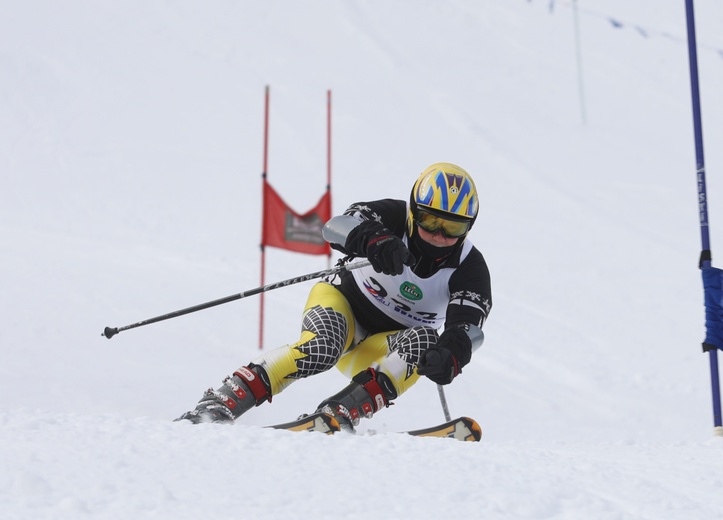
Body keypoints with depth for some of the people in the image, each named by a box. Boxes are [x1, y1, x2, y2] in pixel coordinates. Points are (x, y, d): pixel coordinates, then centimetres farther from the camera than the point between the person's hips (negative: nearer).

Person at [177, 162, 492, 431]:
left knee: (423, 342, -31)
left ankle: (338, 414, -41)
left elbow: (467, 328, -28)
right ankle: (220, 404, -34)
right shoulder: (395, 217, -17)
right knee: (321, 349, -35)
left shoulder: (470, 269, -15)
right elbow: (337, 227, -34)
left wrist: (450, 356, -52)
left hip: (382, 347, 2)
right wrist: (375, 240, -55)